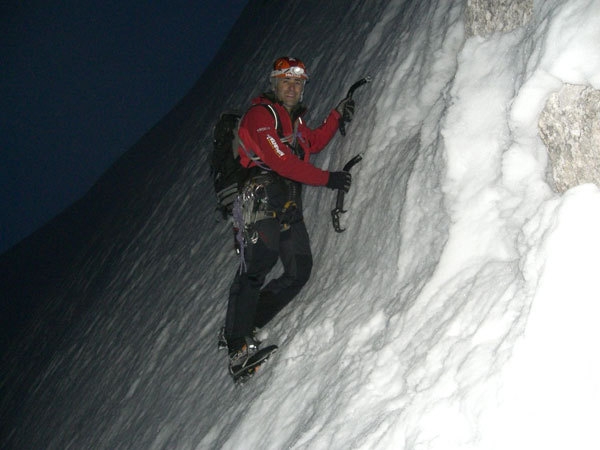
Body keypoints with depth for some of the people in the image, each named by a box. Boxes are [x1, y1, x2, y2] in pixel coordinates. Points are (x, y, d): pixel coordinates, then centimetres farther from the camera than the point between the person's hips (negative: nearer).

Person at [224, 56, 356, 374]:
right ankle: (238, 345, -27)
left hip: (289, 204, 9)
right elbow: (282, 161, -13)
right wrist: (328, 179, -11)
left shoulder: (293, 119, 27)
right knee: (260, 262, -22)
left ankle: (244, 327, 2)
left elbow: (314, 143, 43)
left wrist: (338, 115, 33)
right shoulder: (261, 115, -3)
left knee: (300, 270, -2)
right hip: (264, 193, -9)